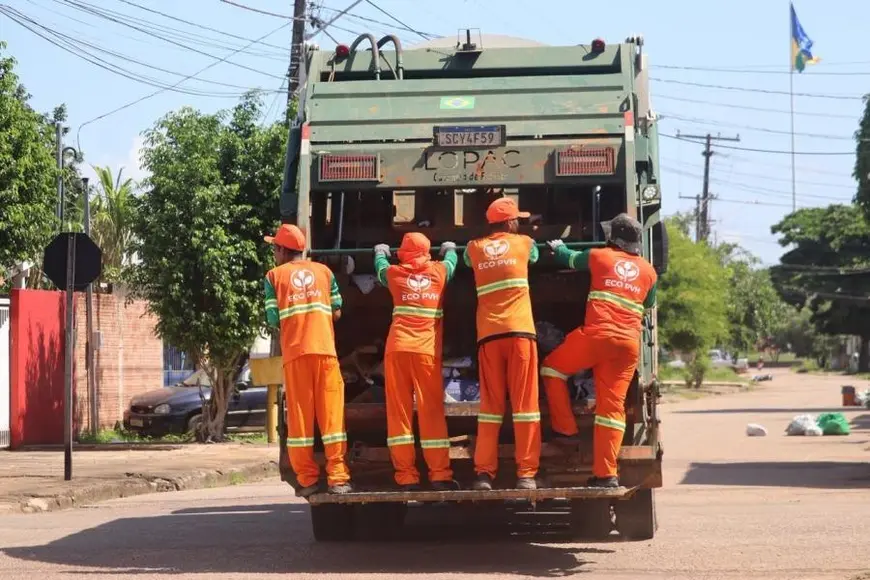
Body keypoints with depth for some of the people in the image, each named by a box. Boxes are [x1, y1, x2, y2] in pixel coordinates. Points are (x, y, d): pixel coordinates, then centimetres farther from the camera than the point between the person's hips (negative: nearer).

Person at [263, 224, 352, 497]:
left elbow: (273, 320, -1)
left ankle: (307, 479, 3)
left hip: (294, 351, -1)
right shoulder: (324, 271, 13)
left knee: (300, 415, 3)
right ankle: (337, 477, -4)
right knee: (331, 411, 1)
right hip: (325, 349, 1)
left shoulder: (274, 275, 7)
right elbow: (336, 312, 7)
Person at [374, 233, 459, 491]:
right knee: (432, 412, 1)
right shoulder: (438, 271, 13)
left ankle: (406, 476, -3)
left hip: (397, 348, 1)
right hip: (427, 351, 0)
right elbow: (451, 262, 37)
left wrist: (380, 252, 59)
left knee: (399, 411, 1)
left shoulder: (395, 273, 14)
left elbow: (380, 266, 38)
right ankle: (440, 474, -4)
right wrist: (450, 249, 58)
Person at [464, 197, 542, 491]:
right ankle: (526, 473, -7)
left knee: (490, 404, 7)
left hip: (488, 334, 2)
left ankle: (484, 472, 0)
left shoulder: (474, 249, 12)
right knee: (524, 403, -2)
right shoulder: (524, 243, 9)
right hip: (519, 331, -2)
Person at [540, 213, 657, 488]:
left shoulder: (600, 257, 7)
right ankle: (606, 473, -3)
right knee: (613, 405, 3)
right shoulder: (648, 271, 16)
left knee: (552, 367, 19)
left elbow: (571, 259, 27)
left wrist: (557, 247, 48)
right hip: (630, 344, 4)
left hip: (598, 334, -4)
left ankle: (566, 429, 14)